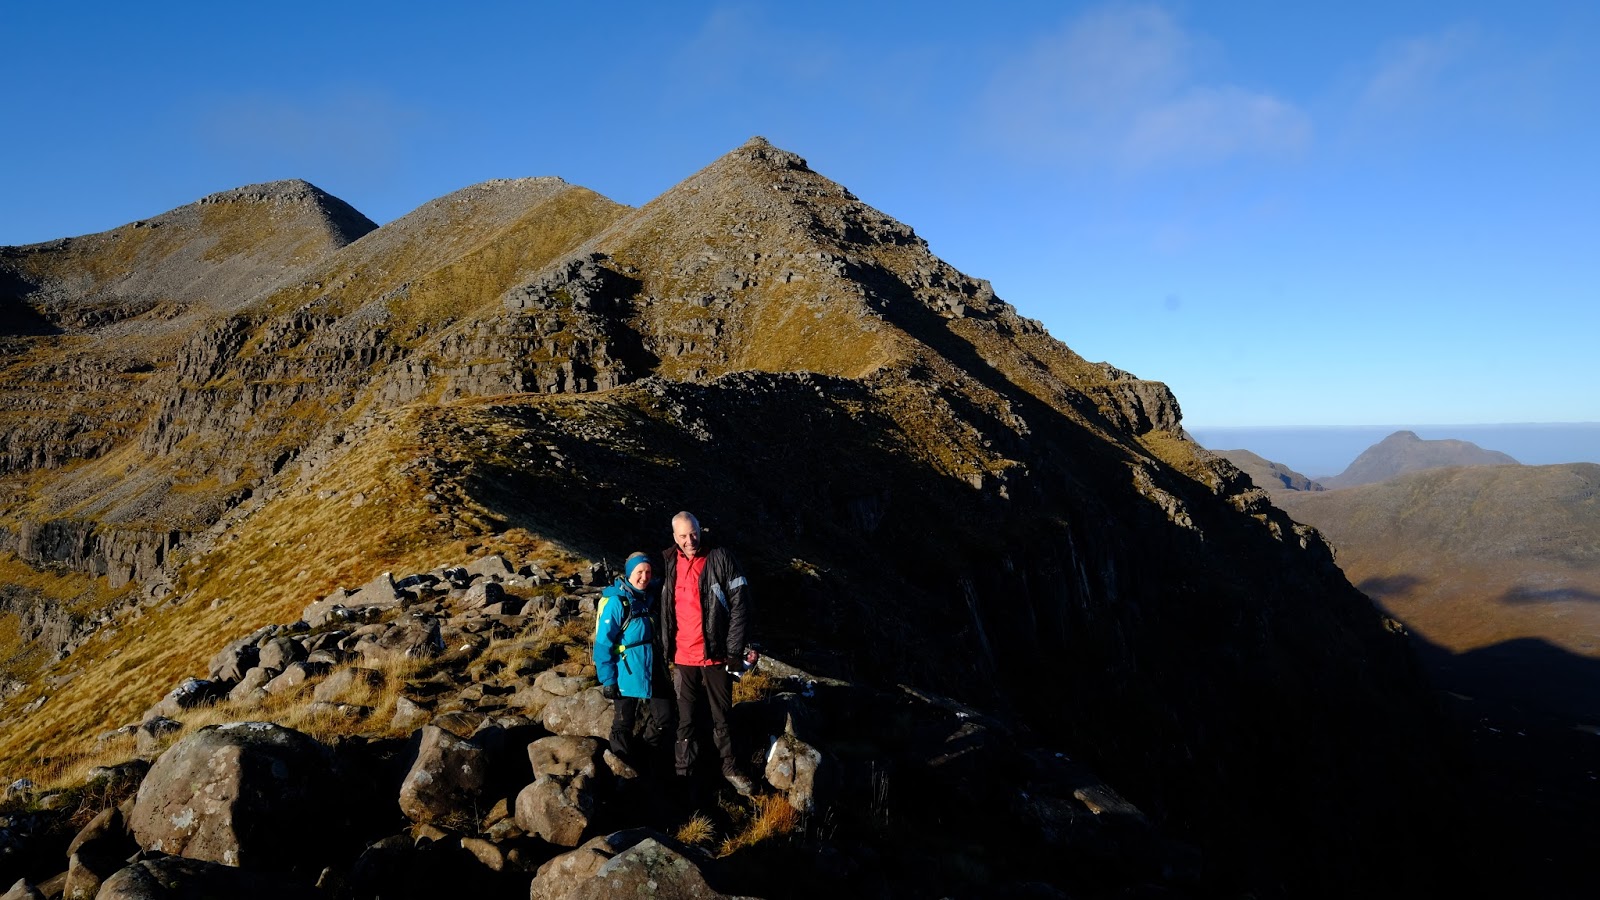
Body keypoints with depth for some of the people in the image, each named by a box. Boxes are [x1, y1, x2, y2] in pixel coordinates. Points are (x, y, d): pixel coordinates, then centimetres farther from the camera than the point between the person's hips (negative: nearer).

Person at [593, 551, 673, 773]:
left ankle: (647, 761, 31)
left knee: (663, 716, 9)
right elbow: (603, 643, -14)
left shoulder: (650, 598, 6)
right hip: (626, 674, -6)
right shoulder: (616, 602, -15)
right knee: (624, 724, 8)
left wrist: (663, 665, 19)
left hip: (653, 672, 6)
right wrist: (607, 679, -16)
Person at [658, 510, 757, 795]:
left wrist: (734, 651, -10)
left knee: (722, 717, 11)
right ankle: (682, 772, 23)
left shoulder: (721, 559, -9)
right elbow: (662, 607, 14)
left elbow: (740, 605, -8)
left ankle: (730, 768, 27)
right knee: (687, 720, 10)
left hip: (716, 655, -2)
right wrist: (665, 646, 8)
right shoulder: (667, 562, 2)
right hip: (684, 657, 2)